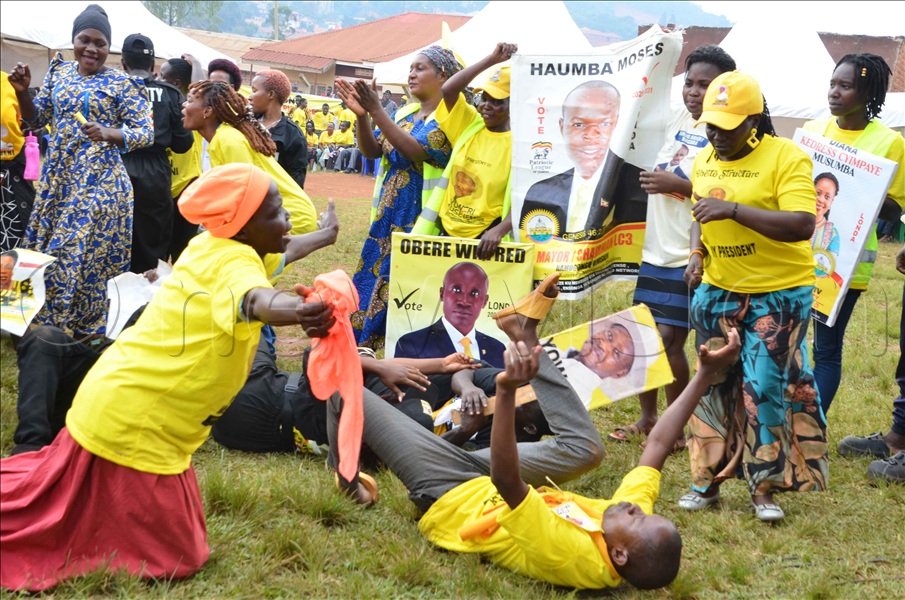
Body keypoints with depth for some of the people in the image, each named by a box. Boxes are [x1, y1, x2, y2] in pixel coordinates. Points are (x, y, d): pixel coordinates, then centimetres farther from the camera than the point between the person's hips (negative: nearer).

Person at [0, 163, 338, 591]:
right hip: (136, 424, -9)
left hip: (116, 401, 9)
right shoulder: (232, 261, -23)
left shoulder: (212, 246, 4)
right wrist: (294, 311, -70)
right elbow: (252, 300, -49)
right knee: (170, 559, 3)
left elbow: (280, 252, 28)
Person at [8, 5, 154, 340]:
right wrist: (22, 92, -3)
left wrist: (107, 133, -25)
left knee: (87, 252, -10)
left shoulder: (121, 84, -6)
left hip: (99, 181, -6)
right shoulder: (58, 73, 9)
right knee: (48, 250, 9)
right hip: (58, 178, 6)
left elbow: (146, 133, -9)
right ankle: (47, 329, 20)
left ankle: (88, 331, 0)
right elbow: (38, 119, 16)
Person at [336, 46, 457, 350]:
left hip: (420, 223, -7)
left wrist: (376, 111, -25)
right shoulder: (404, 114, 14)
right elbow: (371, 150, 5)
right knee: (373, 285, 8)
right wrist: (362, 115, -13)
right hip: (387, 219, 7)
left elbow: (416, 151, -22)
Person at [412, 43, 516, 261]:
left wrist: (499, 231, -32)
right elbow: (448, 89, -11)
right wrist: (492, 59, -14)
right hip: (446, 230, 4)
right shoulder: (469, 125, 4)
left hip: (484, 241, -4)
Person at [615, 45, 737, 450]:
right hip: (656, 248, 8)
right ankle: (647, 417, 29)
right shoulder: (679, 120, 9)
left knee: (669, 339, -6)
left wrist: (679, 185, -23)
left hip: (690, 255, -8)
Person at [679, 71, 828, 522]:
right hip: (717, 291, 6)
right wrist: (697, 255, 1)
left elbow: (801, 225, -26)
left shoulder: (786, 157, -15)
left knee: (764, 387, -4)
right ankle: (708, 481, 22)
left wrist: (733, 209, -29)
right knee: (714, 384, 10)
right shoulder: (703, 162, 7)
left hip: (778, 293, -6)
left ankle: (765, 488, 11)